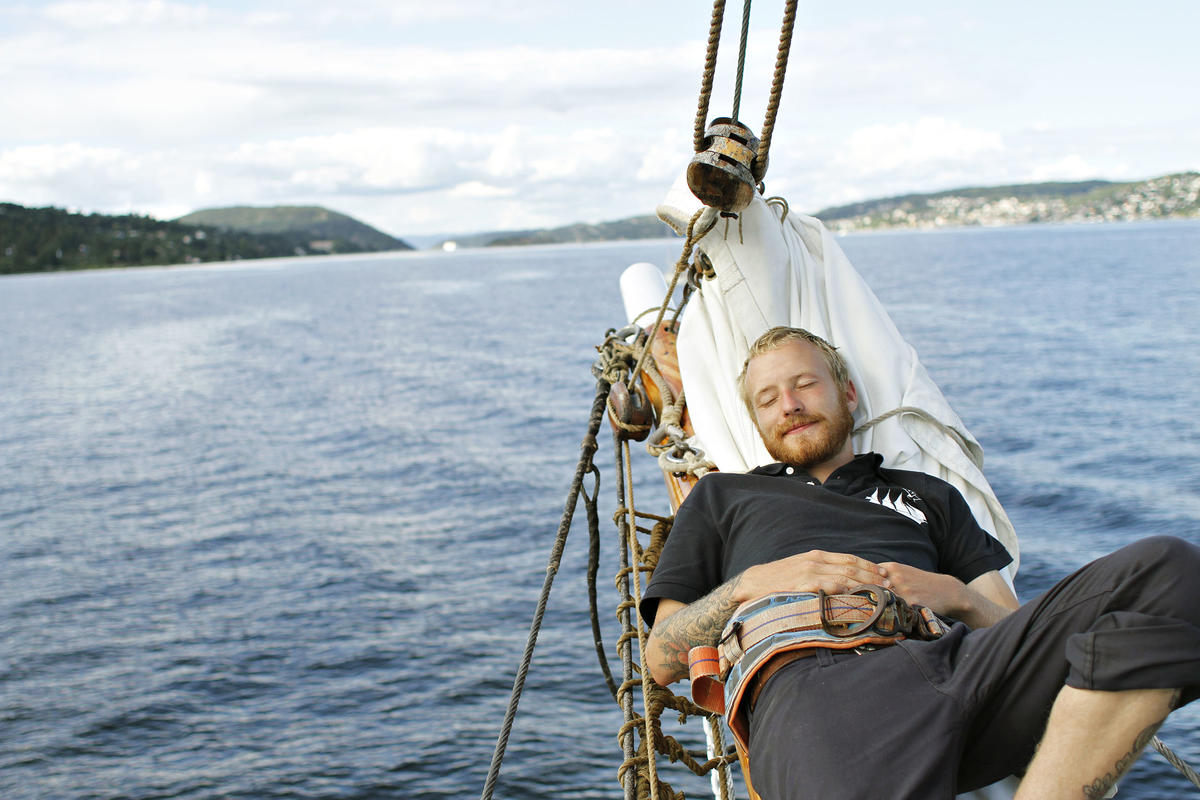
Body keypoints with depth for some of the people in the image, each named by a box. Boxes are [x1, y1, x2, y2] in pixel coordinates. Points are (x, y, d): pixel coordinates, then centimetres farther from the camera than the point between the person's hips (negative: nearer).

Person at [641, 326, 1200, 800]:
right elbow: (662, 659, 21)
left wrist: (954, 594, 6)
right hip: (811, 678, -4)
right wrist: (752, 583, 5)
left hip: (951, 657, 5)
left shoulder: (928, 496, 38)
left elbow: (1013, 631, 28)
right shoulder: (722, 496, 34)